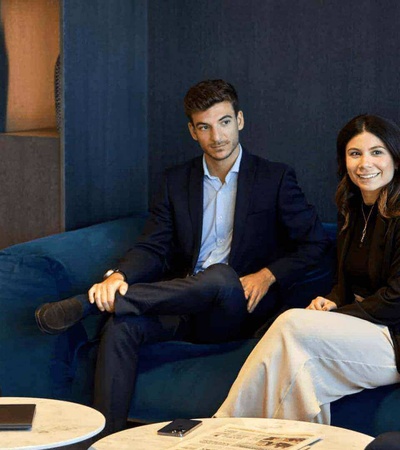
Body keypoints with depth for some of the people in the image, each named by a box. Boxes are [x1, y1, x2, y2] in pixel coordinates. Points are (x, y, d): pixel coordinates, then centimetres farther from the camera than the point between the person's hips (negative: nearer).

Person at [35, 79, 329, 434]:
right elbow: (153, 248, 7)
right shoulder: (177, 182, 16)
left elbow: (316, 242, 4)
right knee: (121, 327, -28)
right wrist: (118, 276, -15)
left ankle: (84, 305, -31)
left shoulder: (275, 178, 7)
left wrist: (268, 275, -11)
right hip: (184, 307, 3)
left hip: (240, 309, -3)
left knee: (219, 276, -38)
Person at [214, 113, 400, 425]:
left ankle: (224, 427, -20)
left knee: (293, 324, -25)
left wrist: (335, 316, -14)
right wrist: (332, 303, -1)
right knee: (300, 359, -26)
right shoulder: (353, 212, 14)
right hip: (361, 325, 7)